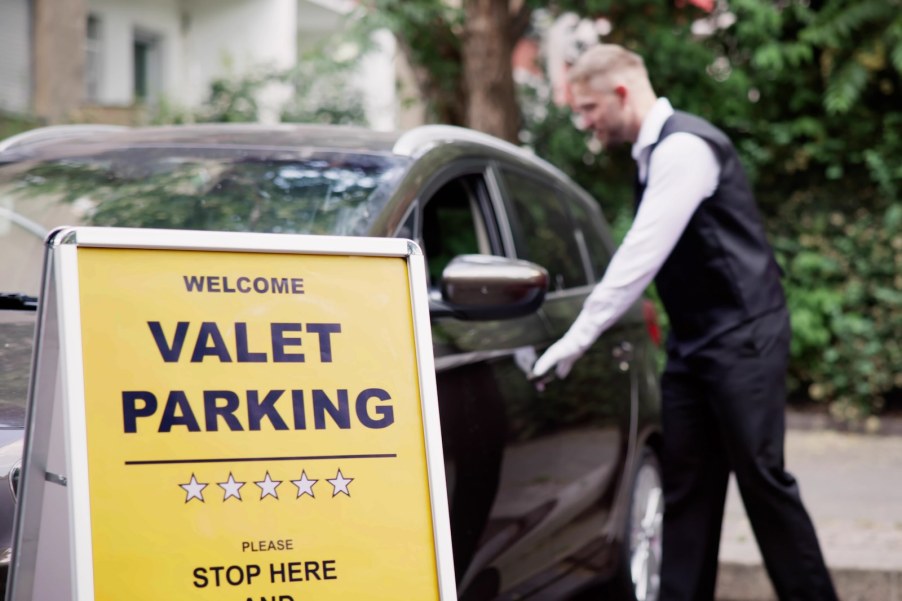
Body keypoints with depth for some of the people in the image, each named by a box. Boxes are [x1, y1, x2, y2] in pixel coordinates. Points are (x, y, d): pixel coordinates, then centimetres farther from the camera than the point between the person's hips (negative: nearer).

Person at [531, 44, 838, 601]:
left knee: (762, 477, -5)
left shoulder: (685, 145, -16)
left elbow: (643, 252, -22)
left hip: (741, 336, -9)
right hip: (693, 342, 9)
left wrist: (579, 336, -21)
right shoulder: (654, 153, 14)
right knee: (686, 483, 7)